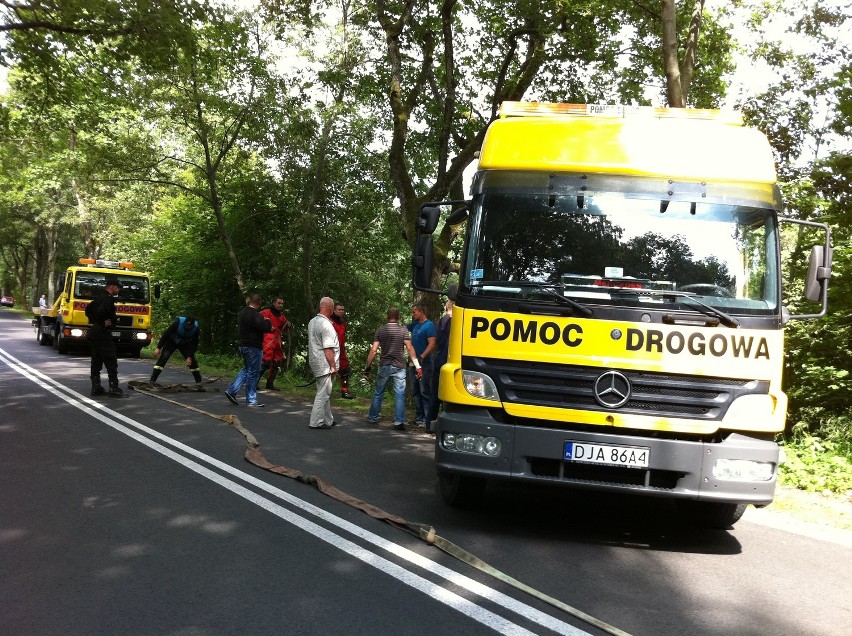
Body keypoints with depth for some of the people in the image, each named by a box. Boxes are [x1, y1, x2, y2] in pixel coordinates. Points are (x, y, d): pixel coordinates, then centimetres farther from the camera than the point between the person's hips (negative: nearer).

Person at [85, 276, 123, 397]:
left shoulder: (100, 298, 16)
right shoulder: (108, 299, -14)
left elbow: (88, 308, 26)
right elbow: (101, 311, -30)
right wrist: (103, 323, -16)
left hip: (94, 332, 10)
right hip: (103, 334, -10)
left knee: (96, 361, 12)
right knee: (111, 362, -7)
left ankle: (96, 387, 14)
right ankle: (114, 388, -8)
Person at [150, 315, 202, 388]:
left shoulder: (196, 328, -23)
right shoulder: (178, 322, -31)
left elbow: (195, 344, -12)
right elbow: (166, 334, -25)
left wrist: (190, 357, -18)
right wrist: (158, 348, -26)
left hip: (184, 344, 2)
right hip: (171, 341, -2)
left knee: (192, 361, -8)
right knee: (163, 358, -18)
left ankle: (198, 382, 3)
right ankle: (152, 381, -16)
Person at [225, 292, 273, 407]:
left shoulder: (242, 312, 9)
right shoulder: (255, 315, -20)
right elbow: (266, 328, -23)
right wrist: (267, 322, 0)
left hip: (243, 345, 9)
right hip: (253, 347, -9)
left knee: (246, 369, 22)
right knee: (253, 373, 0)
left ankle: (232, 390, 13)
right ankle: (251, 400, 7)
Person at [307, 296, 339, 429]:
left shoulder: (312, 321, 10)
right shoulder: (326, 325, -19)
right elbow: (328, 349, -20)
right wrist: (333, 366, -14)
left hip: (316, 363, 9)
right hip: (325, 365, -9)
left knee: (325, 393, 17)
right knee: (323, 394, -2)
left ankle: (328, 419, 25)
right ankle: (316, 422, 2)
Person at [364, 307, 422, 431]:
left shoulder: (380, 330, 4)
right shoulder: (403, 330, -3)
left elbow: (373, 350, 0)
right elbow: (410, 348, -10)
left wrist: (368, 367, 6)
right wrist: (417, 366, -10)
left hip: (384, 366, 3)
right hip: (399, 367, -3)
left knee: (378, 393, 15)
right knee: (399, 395, -1)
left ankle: (373, 418, 25)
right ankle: (399, 422, -6)